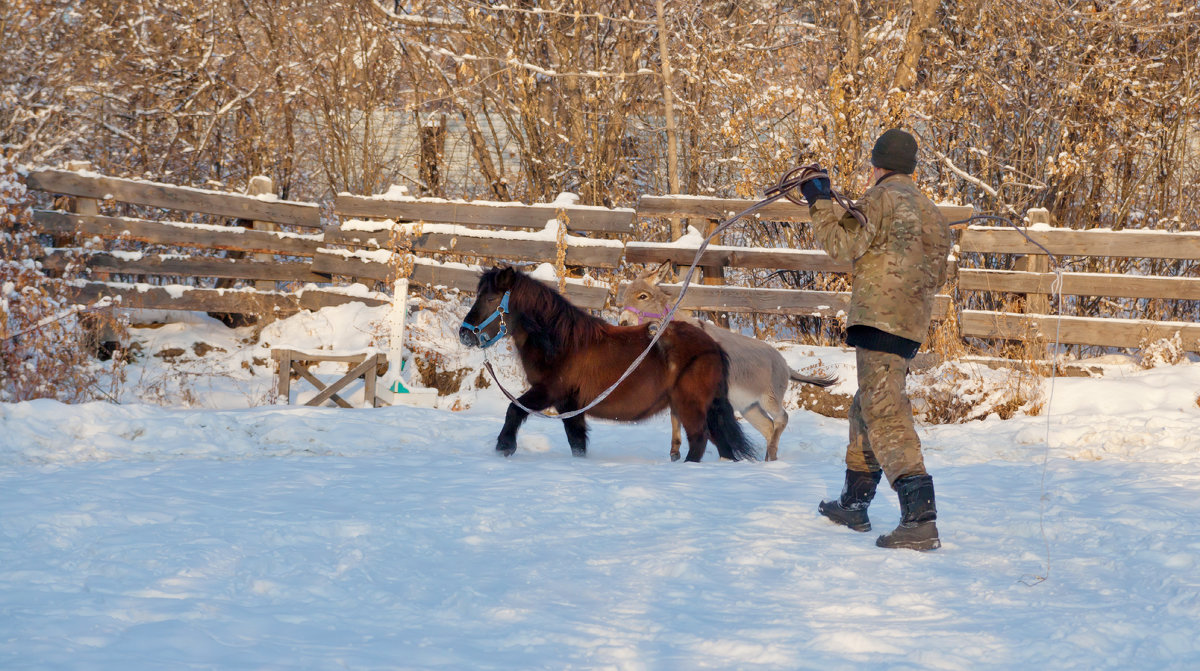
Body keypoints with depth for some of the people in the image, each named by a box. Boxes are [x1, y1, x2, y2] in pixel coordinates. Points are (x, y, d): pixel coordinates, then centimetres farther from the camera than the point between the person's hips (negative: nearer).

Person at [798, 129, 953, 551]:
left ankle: (920, 518, -29)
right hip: (912, 322, 9)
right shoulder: (929, 210, 18)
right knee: (866, 407, 23)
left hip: (879, 318, -9)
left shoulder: (882, 197, -6)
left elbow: (845, 245, -10)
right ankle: (854, 504, 34)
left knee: (885, 413, -16)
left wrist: (820, 203, 3)